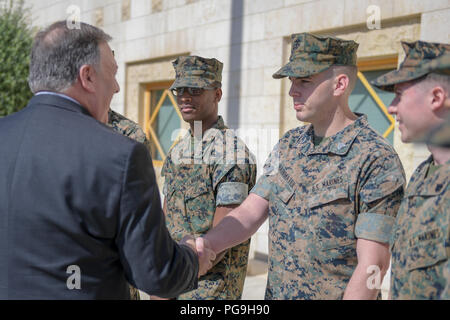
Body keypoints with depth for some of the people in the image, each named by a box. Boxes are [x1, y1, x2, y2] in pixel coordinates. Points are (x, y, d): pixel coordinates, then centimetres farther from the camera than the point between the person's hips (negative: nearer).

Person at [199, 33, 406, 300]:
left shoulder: (378, 160, -17)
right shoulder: (289, 145, 4)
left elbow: (373, 266, -20)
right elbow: (250, 212, -1)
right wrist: (204, 246, -17)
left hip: (334, 293, -6)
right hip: (274, 292, 6)